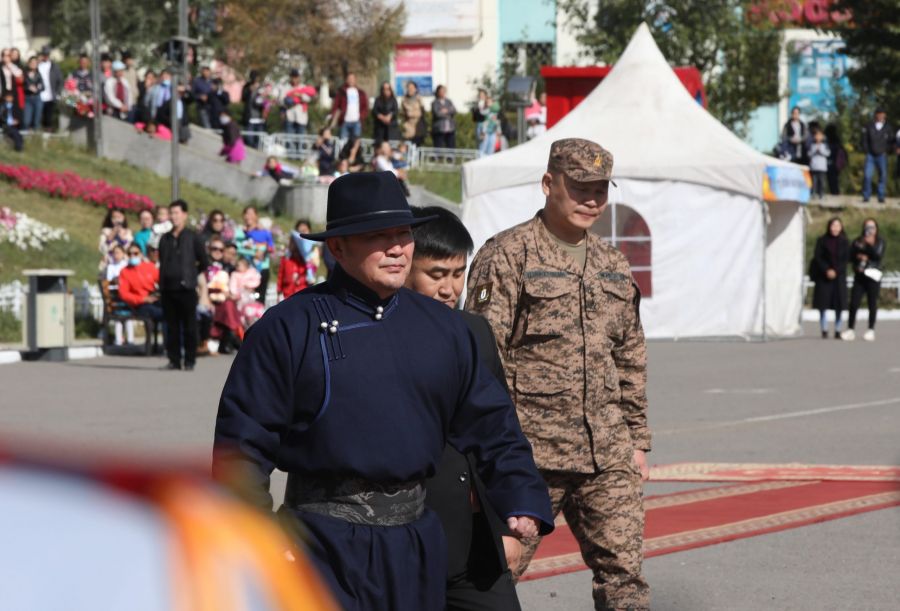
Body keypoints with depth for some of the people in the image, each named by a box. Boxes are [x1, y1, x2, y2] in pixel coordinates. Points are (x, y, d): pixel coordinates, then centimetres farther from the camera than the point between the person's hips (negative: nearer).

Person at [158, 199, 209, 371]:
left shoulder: (192, 237, 1)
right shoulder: (165, 239, 13)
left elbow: (204, 262, 5)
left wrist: (191, 274, 9)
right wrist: (162, 281, 14)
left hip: (186, 287, -4)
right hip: (168, 288, 4)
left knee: (189, 326, -3)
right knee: (172, 326, 6)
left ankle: (190, 361, 2)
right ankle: (174, 359, 10)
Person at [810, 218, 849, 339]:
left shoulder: (844, 242, 5)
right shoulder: (822, 241, 2)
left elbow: (846, 259, 1)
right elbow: (817, 257, -3)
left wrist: (835, 271, -12)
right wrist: (827, 270, -14)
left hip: (839, 276, 1)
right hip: (823, 277, -1)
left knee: (839, 306, -2)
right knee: (823, 304, -4)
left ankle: (838, 331, 3)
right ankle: (824, 331, 0)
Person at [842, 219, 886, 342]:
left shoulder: (879, 242, 5)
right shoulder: (858, 242, 11)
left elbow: (878, 256, -10)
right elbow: (850, 256, 5)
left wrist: (869, 245, -18)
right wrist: (858, 257, -12)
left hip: (873, 275, -2)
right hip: (859, 276, 2)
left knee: (872, 304, 0)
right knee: (854, 303, -4)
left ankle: (871, 330, 6)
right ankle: (850, 329, 0)